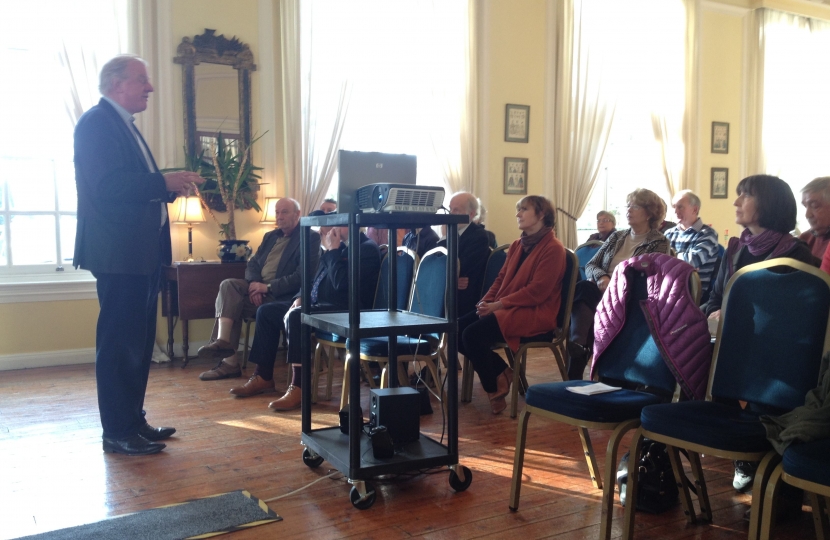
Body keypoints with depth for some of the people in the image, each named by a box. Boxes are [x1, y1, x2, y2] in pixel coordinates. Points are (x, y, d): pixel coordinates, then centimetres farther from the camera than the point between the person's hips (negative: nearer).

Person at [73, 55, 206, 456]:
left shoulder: (124, 125, 20)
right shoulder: (96, 122, -10)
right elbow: (107, 186, -22)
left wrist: (170, 187, 5)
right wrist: (165, 182, -20)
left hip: (142, 253, 10)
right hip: (119, 253, -10)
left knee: (138, 342, 14)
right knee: (119, 343, -4)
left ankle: (133, 420, 24)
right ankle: (117, 432, 5)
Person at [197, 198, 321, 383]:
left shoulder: (310, 238, -4)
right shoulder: (270, 236, 21)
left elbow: (302, 277, -15)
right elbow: (252, 264, 15)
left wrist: (268, 287, -19)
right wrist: (254, 283, -9)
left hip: (280, 294, -7)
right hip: (257, 286, 7)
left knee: (230, 302, -25)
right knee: (228, 285, -22)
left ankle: (229, 360, -22)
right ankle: (222, 342, -28)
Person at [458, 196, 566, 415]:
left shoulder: (553, 248, -10)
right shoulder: (518, 245, 17)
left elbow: (537, 292, -18)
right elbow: (501, 278, 16)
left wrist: (498, 305, -20)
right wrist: (486, 301, -3)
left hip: (535, 313, -9)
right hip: (507, 307, 9)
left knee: (473, 334, -26)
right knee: (457, 329, -10)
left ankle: (494, 389, -4)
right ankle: (501, 372, 3)